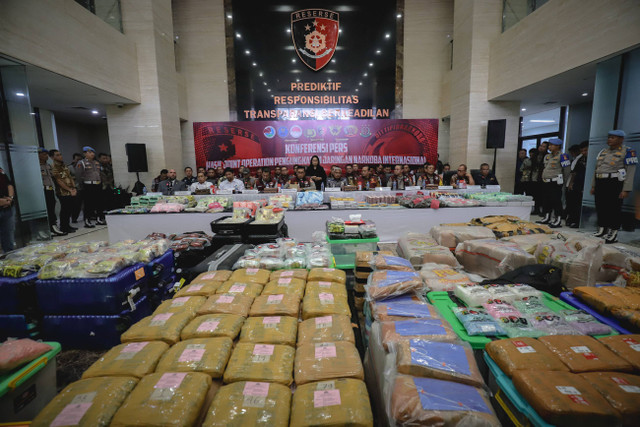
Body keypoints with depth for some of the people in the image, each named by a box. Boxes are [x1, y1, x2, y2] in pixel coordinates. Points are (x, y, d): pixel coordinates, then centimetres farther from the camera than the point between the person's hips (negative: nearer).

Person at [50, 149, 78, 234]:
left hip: (72, 192, 7)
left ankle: (67, 226, 23)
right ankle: (63, 228, 8)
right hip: (63, 193, -7)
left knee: (70, 209, 12)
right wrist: (70, 190, -15)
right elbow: (59, 182, -14)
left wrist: (74, 188, 1)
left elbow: (70, 177, 13)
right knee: (64, 210, -2)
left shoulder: (65, 166, 15)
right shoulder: (54, 168, -9)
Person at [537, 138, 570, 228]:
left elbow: (566, 170, -7)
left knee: (556, 201, -5)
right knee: (546, 200, 12)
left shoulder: (562, 156, -8)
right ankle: (546, 218, 22)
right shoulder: (547, 156, 15)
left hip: (555, 182, -8)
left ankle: (558, 220, 1)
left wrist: (564, 182, -2)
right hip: (546, 182, 8)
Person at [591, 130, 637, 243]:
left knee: (614, 209, -3)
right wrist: (593, 185, 17)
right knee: (600, 208, 10)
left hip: (615, 184, -6)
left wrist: (626, 190, -17)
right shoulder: (603, 151, 16)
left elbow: (630, 172, -10)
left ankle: (613, 234, 5)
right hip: (600, 183, 7)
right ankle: (601, 231, 21)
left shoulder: (627, 152, -4)